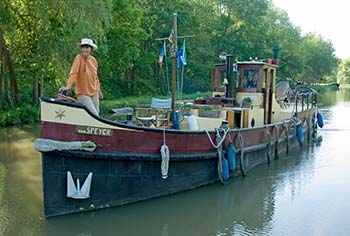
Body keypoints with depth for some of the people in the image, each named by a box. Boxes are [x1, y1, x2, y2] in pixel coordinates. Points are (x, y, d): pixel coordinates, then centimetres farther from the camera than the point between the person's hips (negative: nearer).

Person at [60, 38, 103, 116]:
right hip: (82, 93, -6)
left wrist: (99, 90, 20)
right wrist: (68, 86, -30)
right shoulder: (79, 58, -11)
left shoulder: (93, 60, 4)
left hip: (94, 93, 6)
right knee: (94, 114, -15)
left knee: (96, 114, 11)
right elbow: (73, 73, -19)